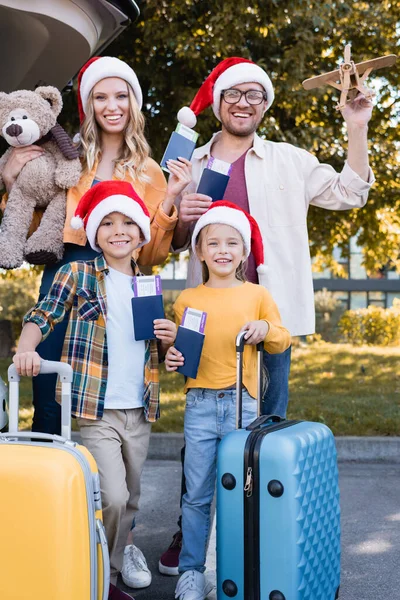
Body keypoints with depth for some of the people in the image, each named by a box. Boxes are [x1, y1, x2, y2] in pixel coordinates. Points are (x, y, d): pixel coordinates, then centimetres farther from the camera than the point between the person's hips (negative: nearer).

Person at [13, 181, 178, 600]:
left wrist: (168, 339, 0)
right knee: (112, 497, -12)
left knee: (128, 501, 13)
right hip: (95, 410, -5)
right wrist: (26, 349, -26)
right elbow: (42, 316, -7)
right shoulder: (78, 274, -1)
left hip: (140, 412, 6)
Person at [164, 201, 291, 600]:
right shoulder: (187, 299, 7)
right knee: (196, 494, 5)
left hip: (242, 404, 0)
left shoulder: (257, 295, 5)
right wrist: (172, 359, -7)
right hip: (199, 405, 1)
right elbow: (179, 347, 14)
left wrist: (265, 329, -11)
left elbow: (282, 342, 9)